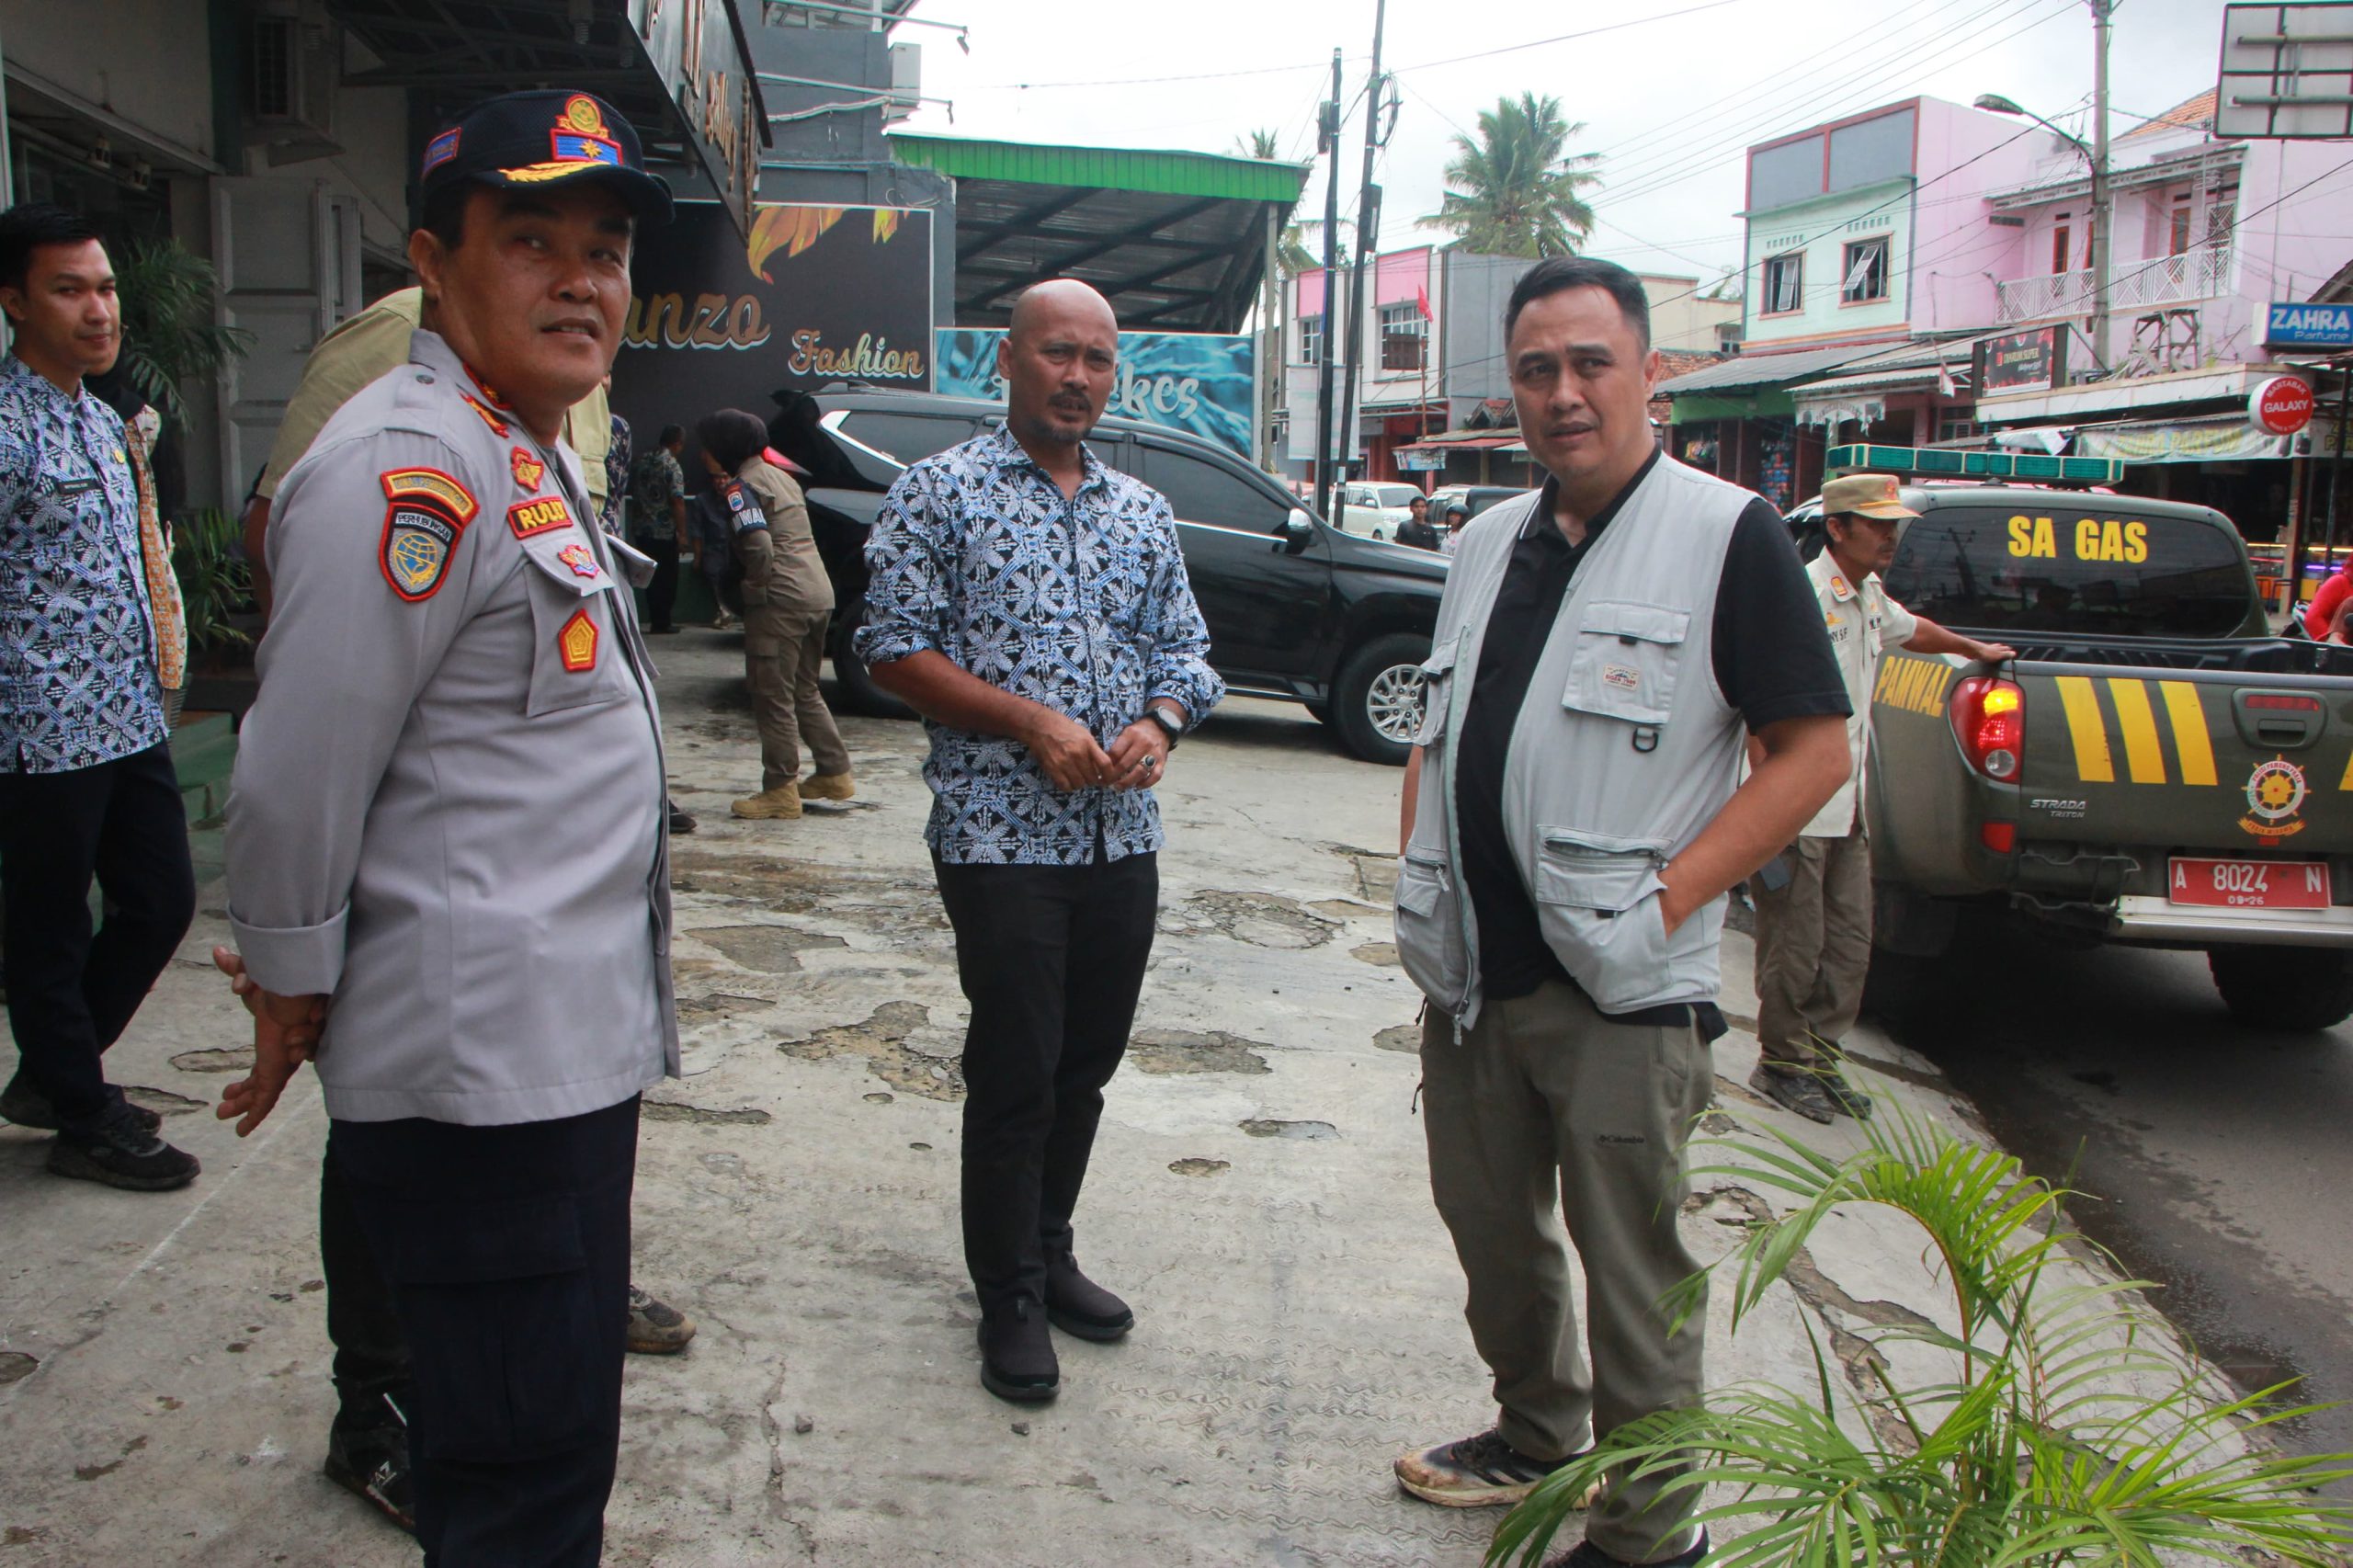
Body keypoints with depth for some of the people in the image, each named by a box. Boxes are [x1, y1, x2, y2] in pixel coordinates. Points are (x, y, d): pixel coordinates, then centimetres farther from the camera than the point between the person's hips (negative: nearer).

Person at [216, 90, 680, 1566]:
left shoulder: (538, 459, 15)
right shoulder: (411, 466, -18)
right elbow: (297, 776, -19)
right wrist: (294, 988, -6)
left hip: (568, 1045, 10)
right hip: (481, 1064, -10)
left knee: (557, 1434, 22)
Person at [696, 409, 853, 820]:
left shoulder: (742, 486, -9)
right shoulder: (779, 476, 19)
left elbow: (759, 544, -20)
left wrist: (755, 584, -6)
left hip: (780, 600, -9)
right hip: (819, 593, 9)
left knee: (773, 696, -3)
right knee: (804, 691, 19)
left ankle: (781, 791, -1)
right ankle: (834, 773, 23)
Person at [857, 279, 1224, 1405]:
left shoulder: (1143, 511, 15)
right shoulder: (941, 491, -1)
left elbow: (1184, 647, 16)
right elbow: (895, 647, -7)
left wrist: (1161, 722, -7)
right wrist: (1031, 723, -16)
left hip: (1123, 838, 5)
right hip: (1002, 836, -5)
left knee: (1088, 1064, 14)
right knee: (1015, 1071, 0)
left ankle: (1049, 1249, 33)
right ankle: (1009, 1297, 16)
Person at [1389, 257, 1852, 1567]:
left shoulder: (1727, 535, -8)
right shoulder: (1490, 544, 12)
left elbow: (1815, 750, -10)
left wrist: (1670, 898, -17)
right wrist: (1419, 876, 8)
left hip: (1623, 993, -6)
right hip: (1471, 976, 7)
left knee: (1633, 1271, 4)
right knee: (1492, 1231, 19)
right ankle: (1536, 1437, 42)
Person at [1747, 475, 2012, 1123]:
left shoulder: (1869, 598, 13)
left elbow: (1910, 628, 38)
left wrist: (1976, 649, 54)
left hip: (1848, 812, 9)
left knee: (1850, 941, 11)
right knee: (1794, 947, 0)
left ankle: (1819, 1056, 23)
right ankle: (1782, 1063, 14)